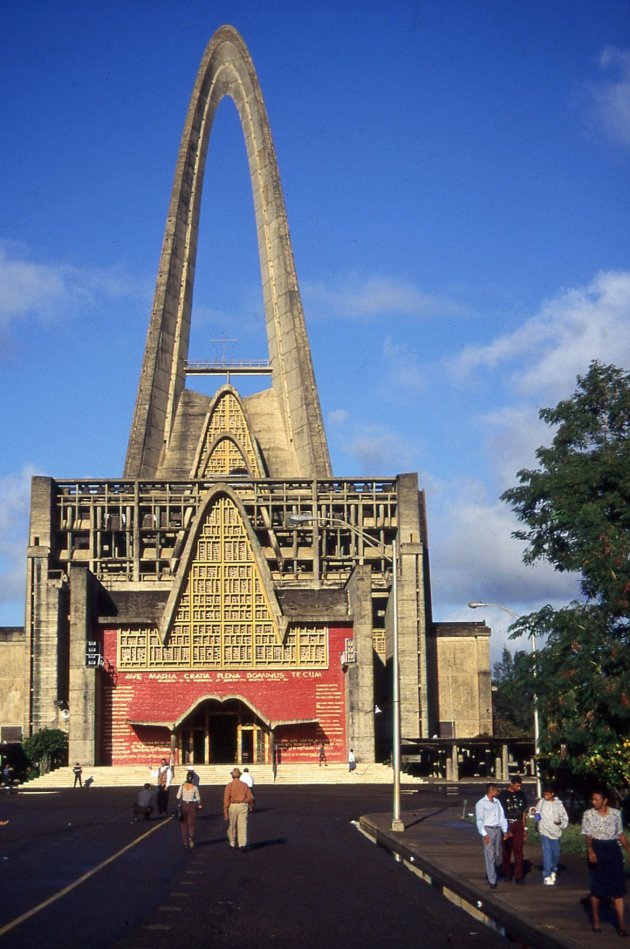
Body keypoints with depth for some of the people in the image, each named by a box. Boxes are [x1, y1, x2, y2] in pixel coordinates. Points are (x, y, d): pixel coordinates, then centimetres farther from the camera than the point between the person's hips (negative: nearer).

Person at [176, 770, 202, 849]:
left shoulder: (182, 786, -7)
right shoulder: (195, 787, -9)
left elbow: (178, 797, -3)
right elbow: (198, 798, -2)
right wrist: (199, 805, 16)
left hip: (183, 805, 1)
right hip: (192, 806, -1)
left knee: (184, 824, 12)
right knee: (191, 824, 10)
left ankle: (185, 842, 13)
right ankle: (191, 837, -17)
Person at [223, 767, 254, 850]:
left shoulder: (229, 785, -6)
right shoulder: (244, 785, 2)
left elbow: (226, 798, -12)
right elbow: (250, 797, 2)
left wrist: (225, 811, -11)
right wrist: (250, 806, 21)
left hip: (232, 806, -1)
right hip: (243, 806, 1)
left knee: (232, 826, 14)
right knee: (242, 826, -1)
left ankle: (232, 844, 24)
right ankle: (242, 844, -13)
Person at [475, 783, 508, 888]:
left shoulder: (497, 802, 12)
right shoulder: (481, 803, -6)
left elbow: (502, 816, 13)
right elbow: (479, 820, -9)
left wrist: (505, 830, 5)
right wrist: (484, 834, -15)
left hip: (498, 829, 6)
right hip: (488, 830, -6)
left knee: (497, 854, 11)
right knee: (490, 855, -6)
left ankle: (490, 872, 31)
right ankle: (492, 880, -5)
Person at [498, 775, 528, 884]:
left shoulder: (521, 795, 9)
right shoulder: (503, 795, -4)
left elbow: (523, 812, 15)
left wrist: (524, 828, 11)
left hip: (518, 825, 3)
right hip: (507, 825, -3)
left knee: (518, 851, -3)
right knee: (507, 851, 7)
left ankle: (519, 876, -4)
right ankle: (507, 873, 19)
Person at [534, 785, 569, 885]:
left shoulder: (558, 804, -2)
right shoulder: (541, 802, -2)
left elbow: (565, 817, 4)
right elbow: (537, 813, 12)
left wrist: (561, 823, -14)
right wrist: (536, 816, -9)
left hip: (555, 832, 2)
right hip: (544, 832, -2)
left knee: (556, 854, 12)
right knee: (547, 853, -11)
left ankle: (553, 871, 37)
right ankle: (547, 876, -8)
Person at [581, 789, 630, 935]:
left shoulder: (616, 813, 2)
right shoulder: (588, 814, -4)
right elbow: (588, 835, -11)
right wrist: (590, 851, -27)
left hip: (613, 850, 1)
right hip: (597, 849, -1)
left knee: (618, 887, -3)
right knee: (596, 887, 6)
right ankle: (595, 920, 21)